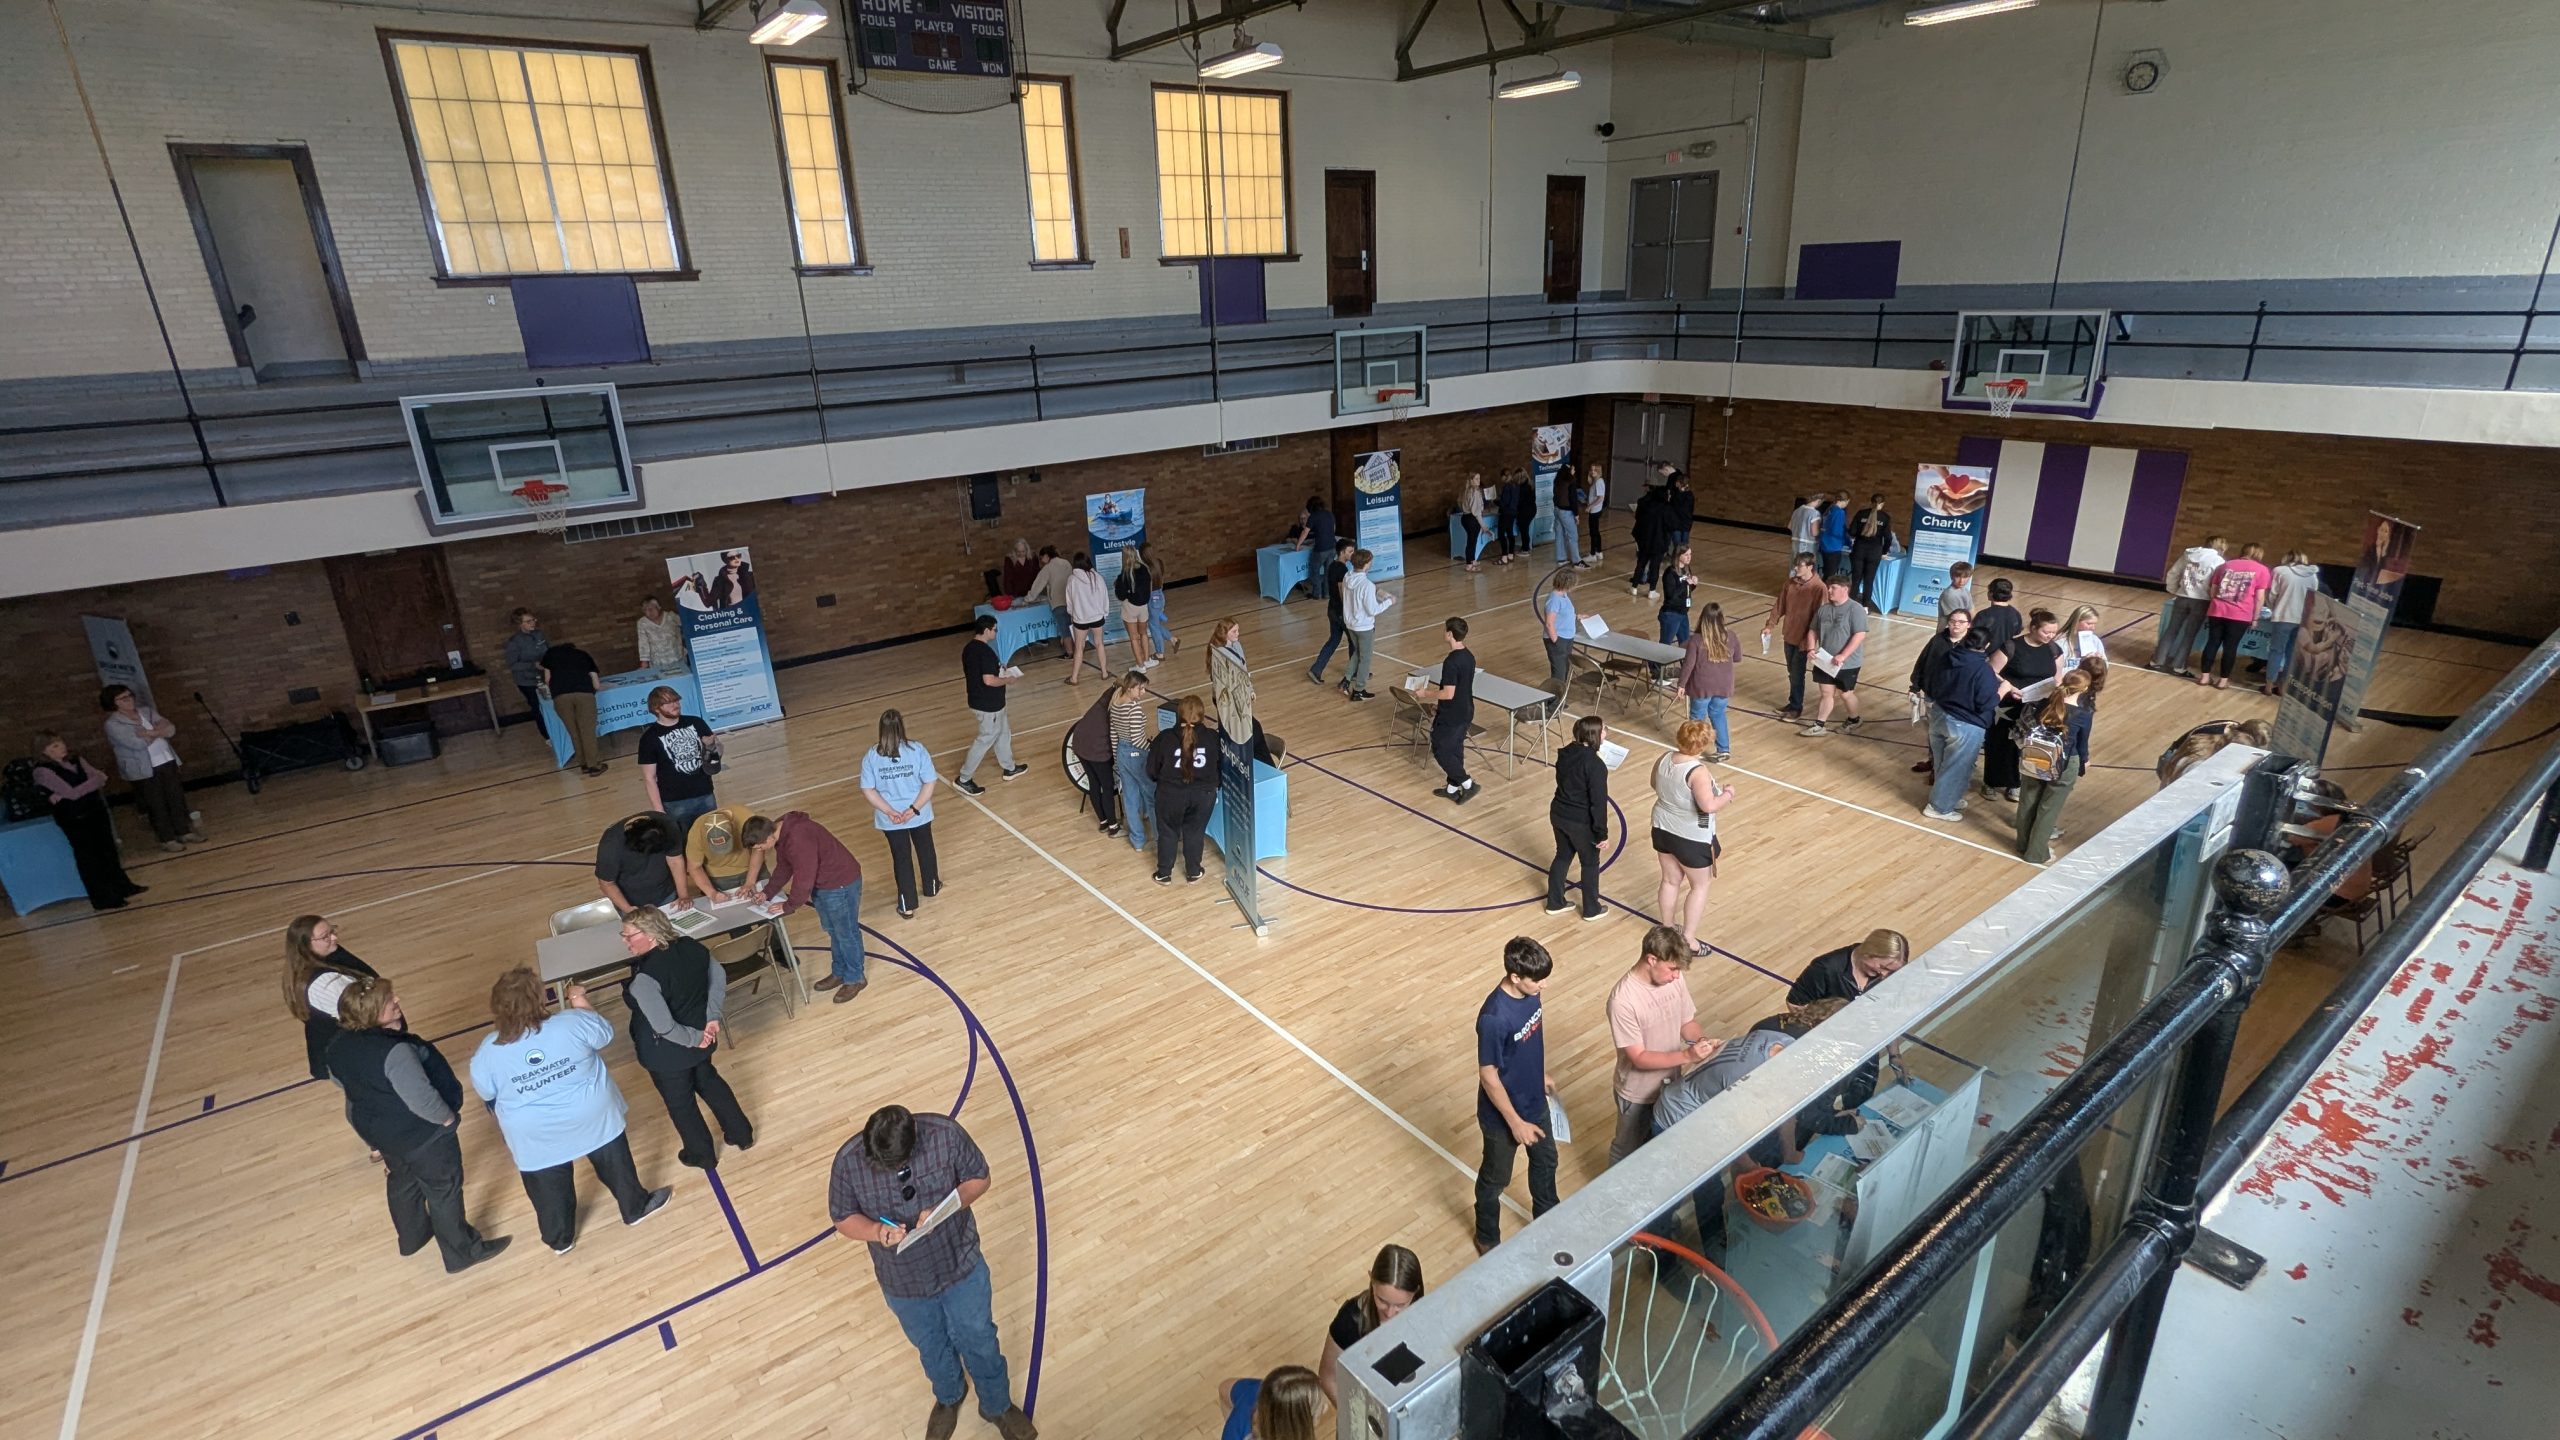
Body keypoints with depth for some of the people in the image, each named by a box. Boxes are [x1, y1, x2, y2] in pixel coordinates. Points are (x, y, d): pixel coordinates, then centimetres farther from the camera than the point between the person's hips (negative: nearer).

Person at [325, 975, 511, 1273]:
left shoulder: (338, 1044, -10)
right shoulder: (394, 1052, -37)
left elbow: (341, 1081, 8)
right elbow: (421, 1097, -34)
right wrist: (447, 1117, -15)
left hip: (376, 1129, 8)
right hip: (422, 1134, -8)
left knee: (402, 1181, 32)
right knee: (444, 1192, 12)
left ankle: (412, 1236, 56)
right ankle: (462, 1253, 29)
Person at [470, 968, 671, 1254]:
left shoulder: (489, 1052, -21)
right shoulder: (573, 1024, -25)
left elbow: (485, 1093, -3)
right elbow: (604, 1034, -4)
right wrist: (580, 1000, 6)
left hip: (537, 1137, 1)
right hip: (592, 1116, 0)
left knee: (550, 1189, 24)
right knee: (615, 1166, 24)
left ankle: (560, 1239, 43)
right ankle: (636, 1208, 42)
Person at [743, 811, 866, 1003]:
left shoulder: (799, 838, -35)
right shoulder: (781, 832, -3)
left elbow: (804, 878, -29)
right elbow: (783, 867, 12)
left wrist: (788, 905, -15)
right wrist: (767, 892, 3)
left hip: (841, 884, -10)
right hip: (820, 884, 10)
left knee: (846, 932, 6)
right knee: (832, 931, 22)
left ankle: (855, 978, 21)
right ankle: (839, 973, 38)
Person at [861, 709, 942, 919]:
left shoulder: (871, 756, -14)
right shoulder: (917, 750, -16)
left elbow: (868, 790, -13)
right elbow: (929, 783, -17)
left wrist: (890, 812, -14)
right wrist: (914, 808, -16)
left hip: (890, 819, 0)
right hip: (919, 814, 0)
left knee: (901, 857, 15)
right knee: (925, 849, 24)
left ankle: (907, 906, 24)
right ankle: (931, 888, 46)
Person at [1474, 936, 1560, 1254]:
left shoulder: (1529, 991, -14)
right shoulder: (1494, 1018, -37)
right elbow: (1488, 1076, -27)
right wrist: (1516, 1123, -19)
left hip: (1535, 1101, 7)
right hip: (1503, 1115, -7)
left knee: (1545, 1161, 29)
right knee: (1495, 1179, 18)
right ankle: (1487, 1238, 44)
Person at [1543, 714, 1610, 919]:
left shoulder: (1565, 753, -3)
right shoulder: (1596, 765, -26)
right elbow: (1598, 802, -21)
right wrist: (1602, 833, -14)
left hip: (1558, 814, 7)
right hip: (1581, 822, -6)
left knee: (1562, 856, 24)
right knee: (1590, 863, 15)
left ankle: (1554, 903, 36)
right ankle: (1591, 910, 31)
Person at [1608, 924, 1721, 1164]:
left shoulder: (1675, 979, -13)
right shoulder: (1623, 1000, -33)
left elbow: (1687, 1022, 0)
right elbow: (1639, 1058, -28)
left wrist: (1703, 1040, -20)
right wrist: (1687, 1056, -36)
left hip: (1670, 1083, 6)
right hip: (1638, 1093, -6)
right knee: (1627, 1150, 19)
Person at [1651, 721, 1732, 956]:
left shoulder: (1664, 759, -6)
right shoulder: (1698, 771, -27)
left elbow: (1656, 786, 10)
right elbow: (1708, 806, -31)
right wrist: (1727, 795, -14)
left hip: (1663, 829, 7)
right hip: (1692, 838, -7)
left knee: (1670, 880, 22)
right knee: (1699, 886, 13)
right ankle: (1688, 939, 16)